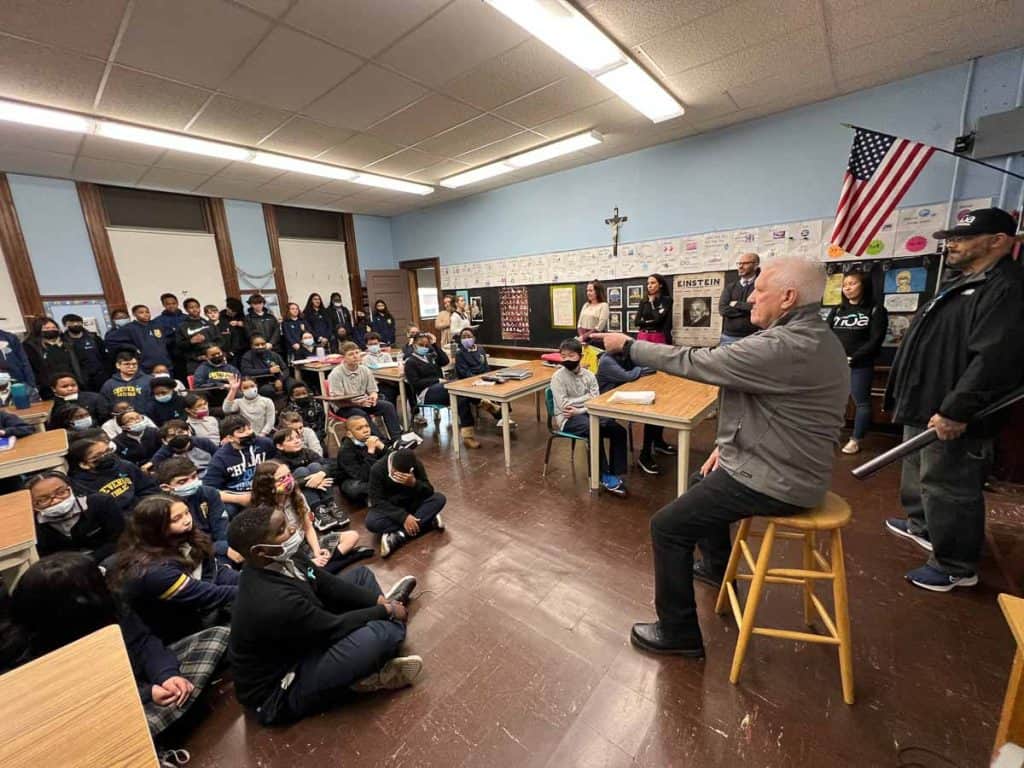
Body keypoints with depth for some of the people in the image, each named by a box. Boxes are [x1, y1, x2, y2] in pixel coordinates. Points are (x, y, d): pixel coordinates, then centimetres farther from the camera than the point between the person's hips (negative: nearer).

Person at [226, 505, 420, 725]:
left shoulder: (273, 562, -12)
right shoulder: (274, 603, -39)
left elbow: (325, 582, -2)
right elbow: (336, 627, -26)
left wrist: (380, 601, -7)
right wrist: (387, 610, -12)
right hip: (280, 691, -9)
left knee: (361, 575, 8)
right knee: (385, 630, -29)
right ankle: (369, 675, 5)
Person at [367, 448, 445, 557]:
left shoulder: (417, 465, -17)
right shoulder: (377, 469, -22)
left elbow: (429, 492, -19)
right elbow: (378, 501, -24)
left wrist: (414, 483, -39)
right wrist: (403, 517, -35)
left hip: (411, 505, 2)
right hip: (388, 508, -1)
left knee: (440, 498, -23)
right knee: (371, 521, -34)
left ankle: (399, 536, -30)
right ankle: (428, 521, -28)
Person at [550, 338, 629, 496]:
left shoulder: (588, 375, 5)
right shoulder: (558, 376, -7)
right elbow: (564, 405, -15)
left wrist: (579, 410, -16)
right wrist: (587, 398, -10)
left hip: (587, 413, 5)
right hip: (567, 418, -5)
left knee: (619, 430, -15)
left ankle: (615, 474, -7)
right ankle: (604, 476, -19)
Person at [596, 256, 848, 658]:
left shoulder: (783, 347, -27)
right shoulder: (813, 337, 8)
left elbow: (694, 363, -24)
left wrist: (628, 345, -13)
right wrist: (729, 444, 10)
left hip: (774, 479, -11)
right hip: (786, 465, 11)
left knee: (667, 526, -7)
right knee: (705, 483, 32)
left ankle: (678, 632, 10)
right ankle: (717, 566, 50)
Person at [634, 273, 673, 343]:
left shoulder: (667, 300, 1)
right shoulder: (644, 301, 12)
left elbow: (659, 318, -11)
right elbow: (637, 322, 5)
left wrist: (651, 302, 0)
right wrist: (651, 322, -7)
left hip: (659, 337, -3)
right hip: (643, 337, 3)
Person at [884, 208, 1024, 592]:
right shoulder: (960, 282, 17)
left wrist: (956, 411, -28)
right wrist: (909, 400, 24)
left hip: (949, 417, -10)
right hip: (925, 408, 10)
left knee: (948, 489, 1)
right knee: (920, 474, 24)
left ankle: (956, 567, 16)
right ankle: (922, 527, 43)